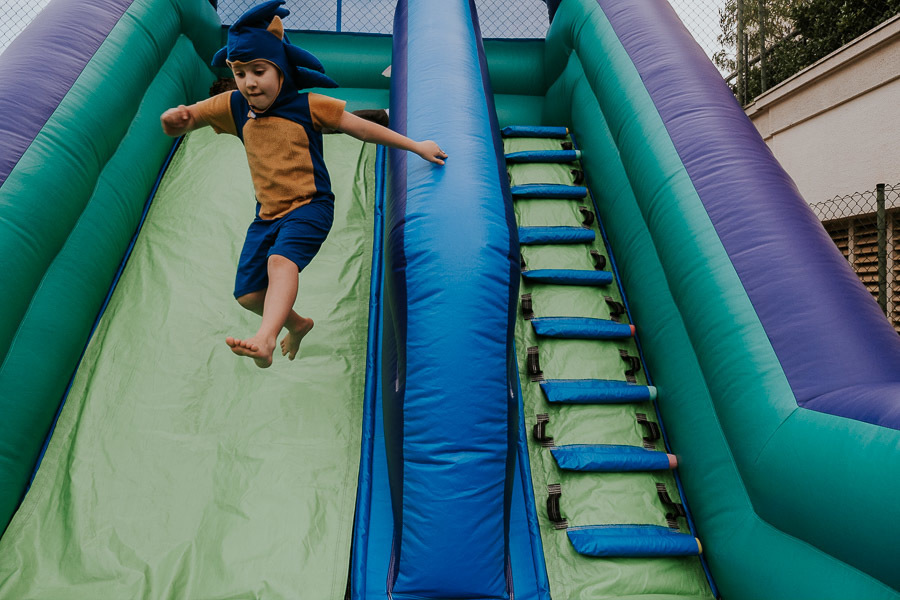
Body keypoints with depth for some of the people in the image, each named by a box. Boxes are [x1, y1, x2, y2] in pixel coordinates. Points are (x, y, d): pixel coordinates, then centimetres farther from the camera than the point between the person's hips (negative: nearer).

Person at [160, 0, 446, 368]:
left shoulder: (308, 106, -6)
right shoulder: (233, 107, 4)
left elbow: (363, 130, -3)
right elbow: (187, 118, 4)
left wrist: (418, 147, -1)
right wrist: (175, 118, -23)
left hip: (310, 207, -6)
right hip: (267, 213, 6)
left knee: (281, 260, -34)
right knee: (247, 293, 8)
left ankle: (265, 340, -47)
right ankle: (297, 324, 34)